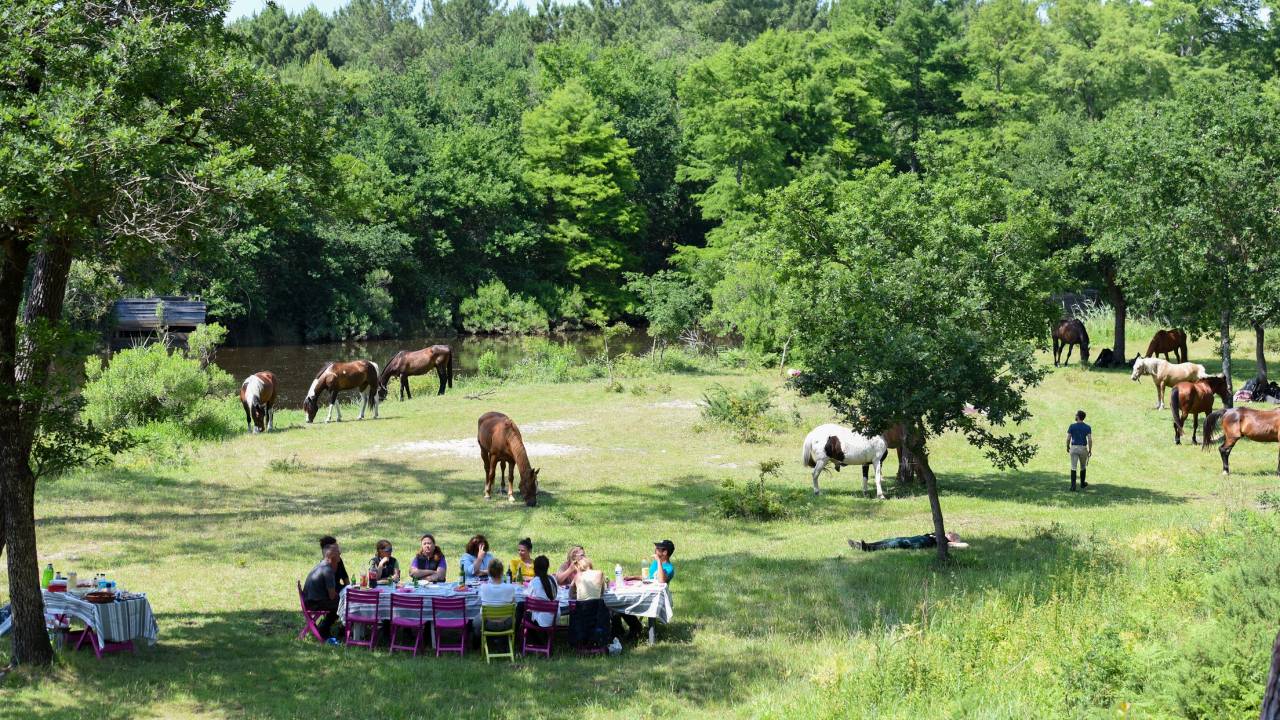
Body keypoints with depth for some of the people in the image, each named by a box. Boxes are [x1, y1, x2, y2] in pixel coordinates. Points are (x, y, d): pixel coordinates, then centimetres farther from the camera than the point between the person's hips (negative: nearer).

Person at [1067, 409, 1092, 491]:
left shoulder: (1072, 426, -5)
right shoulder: (1087, 427, -3)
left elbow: (1068, 439, -5)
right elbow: (1090, 440, -10)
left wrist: (1068, 447, 12)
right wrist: (1090, 450, 0)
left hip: (1074, 448, -1)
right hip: (1083, 448, 1)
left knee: (1073, 467, -1)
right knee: (1083, 467, 21)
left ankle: (1073, 486, -9)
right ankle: (1082, 483, 34)